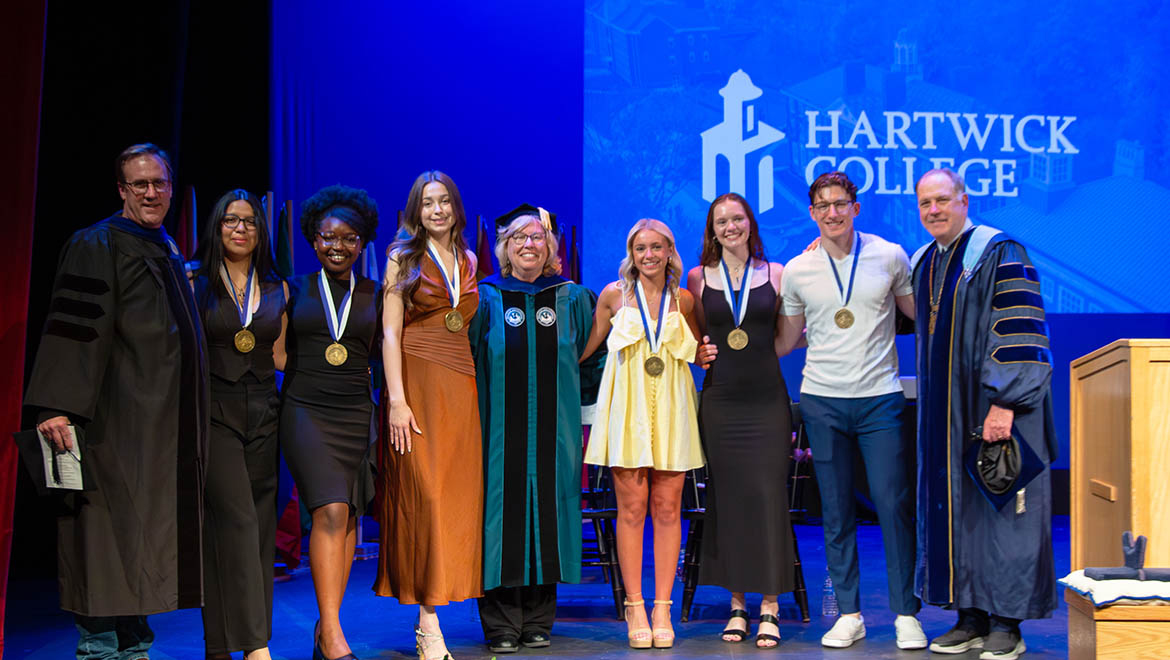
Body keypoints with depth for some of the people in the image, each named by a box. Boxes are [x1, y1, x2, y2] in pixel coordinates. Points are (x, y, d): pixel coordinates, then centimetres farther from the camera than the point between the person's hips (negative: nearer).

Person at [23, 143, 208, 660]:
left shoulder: (169, 252, 18)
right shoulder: (97, 245, -6)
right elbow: (74, 328, -16)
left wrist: (188, 419, 21)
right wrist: (57, 406, -26)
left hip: (164, 421, 8)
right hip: (119, 417, -8)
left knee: (147, 533, 10)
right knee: (110, 529, -7)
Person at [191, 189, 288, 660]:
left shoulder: (277, 289, 13)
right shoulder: (196, 282, 3)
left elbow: (279, 356, 14)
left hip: (262, 413, 4)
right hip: (214, 411, -4)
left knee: (260, 525, 3)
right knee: (236, 519, -14)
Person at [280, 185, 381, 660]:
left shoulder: (375, 295, 10)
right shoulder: (295, 290, 7)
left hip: (356, 413, 3)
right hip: (305, 411, -3)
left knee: (348, 518, 4)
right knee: (330, 512, -16)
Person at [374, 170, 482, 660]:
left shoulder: (469, 261, 16)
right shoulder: (403, 258, 3)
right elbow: (391, 333, -5)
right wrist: (397, 400, -14)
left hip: (460, 388, 5)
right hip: (417, 383, -5)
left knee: (458, 495, 1)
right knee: (424, 493, -9)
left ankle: (428, 614, 8)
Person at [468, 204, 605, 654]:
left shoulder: (573, 299, 9)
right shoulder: (484, 299, 5)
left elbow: (595, 359, 17)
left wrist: (568, 393, 10)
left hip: (554, 429, 2)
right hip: (500, 429, -1)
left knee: (547, 515, 3)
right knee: (502, 515, -4)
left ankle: (538, 622, 12)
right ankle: (502, 627, 2)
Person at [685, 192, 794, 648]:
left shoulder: (776, 274, 5)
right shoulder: (699, 277, 6)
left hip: (767, 399, -1)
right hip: (720, 400, 1)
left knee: (767, 496, -3)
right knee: (727, 499, 4)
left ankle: (769, 609, 5)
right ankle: (737, 606, 14)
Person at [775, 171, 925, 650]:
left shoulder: (890, 257, 2)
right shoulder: (796, 271, 4)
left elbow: (920, 315, 13)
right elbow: (785, 342, 14)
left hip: (880, 398, -1)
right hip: (822, 400, 1)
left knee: (894, 506, -3)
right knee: (836, 512, 5)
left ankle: (906, 615, 8)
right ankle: (849, 614, 16)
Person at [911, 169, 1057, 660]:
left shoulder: (999, 254, -11)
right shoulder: (921, 263, 12)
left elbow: (1019, 334, -17)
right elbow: (903, 321, 29)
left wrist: (1004, 403, -23)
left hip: (996, 412, -7)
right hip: (945, 416, 7)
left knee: (1000, 508, -2)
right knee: (955, 510, 8)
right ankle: (972, 616, 16)